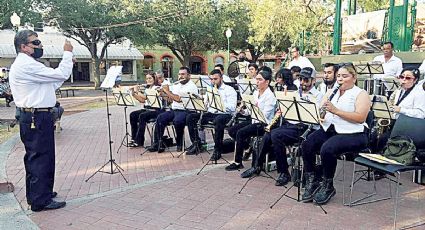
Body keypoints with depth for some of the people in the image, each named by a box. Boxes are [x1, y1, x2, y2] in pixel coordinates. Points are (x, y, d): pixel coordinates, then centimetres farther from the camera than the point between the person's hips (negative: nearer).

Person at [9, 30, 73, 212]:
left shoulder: (24, 64, 18)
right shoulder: (26, 65, -16)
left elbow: (52, 84, 17)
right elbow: (60, 75, -20)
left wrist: (67, 65, 12)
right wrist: (67, 53, -7)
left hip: (33, 118, 11)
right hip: (37, 118, -11)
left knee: (34, 157, 19)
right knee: (42, 158, -5)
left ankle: (36, 194, 32)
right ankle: (41, 201, 3)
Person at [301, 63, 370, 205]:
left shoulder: (361, 94, 3)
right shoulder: (331, 92, 21)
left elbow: (360, 118, -13)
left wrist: (336, 110, -21)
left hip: (352, 134, -5)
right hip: (328, 129, 6)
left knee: (327, 149, -32)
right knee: (306, 145, -22)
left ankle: (328, 186, -10)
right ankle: (311, 182, -7)